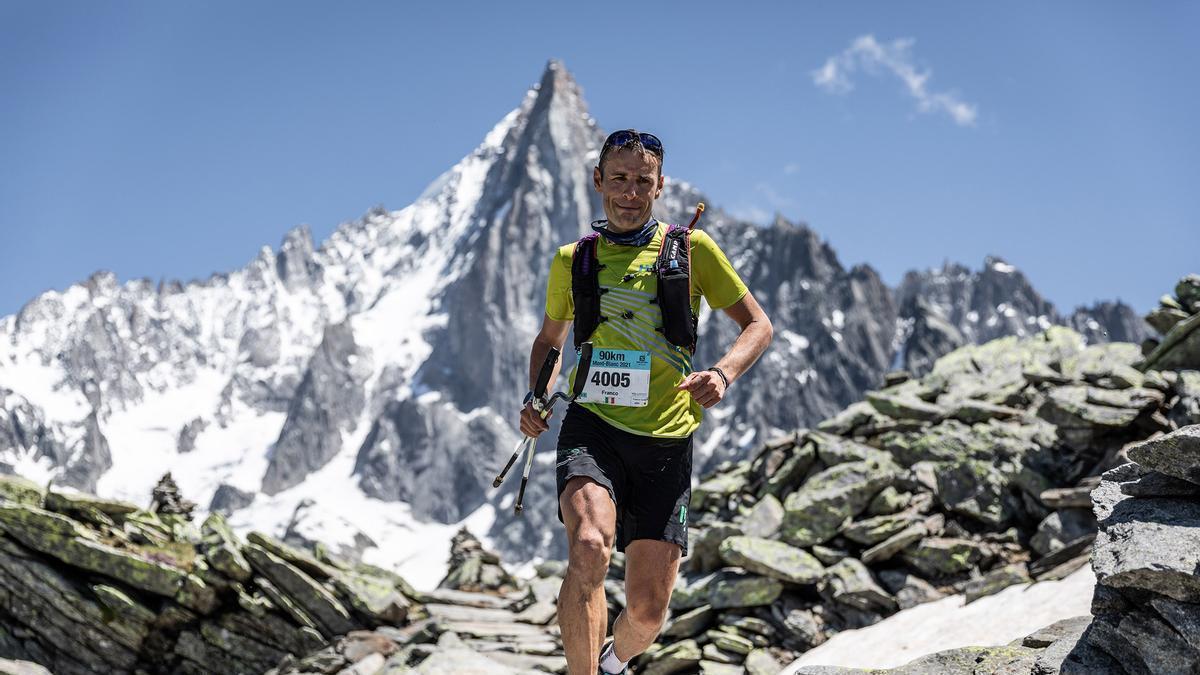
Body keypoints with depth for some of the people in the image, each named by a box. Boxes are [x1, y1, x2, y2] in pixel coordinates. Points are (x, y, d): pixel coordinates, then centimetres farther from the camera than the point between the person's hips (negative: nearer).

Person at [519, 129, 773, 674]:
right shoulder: (572, 261, 10)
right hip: (593, 429, 0)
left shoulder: (691, 249, 4)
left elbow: (758, 326, 6)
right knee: (589, 550, -32)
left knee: (648, 612, 2)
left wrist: (723, 373, -14)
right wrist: (536, 397, 5)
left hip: (666, 442, 0)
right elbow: (549, 339, 25)